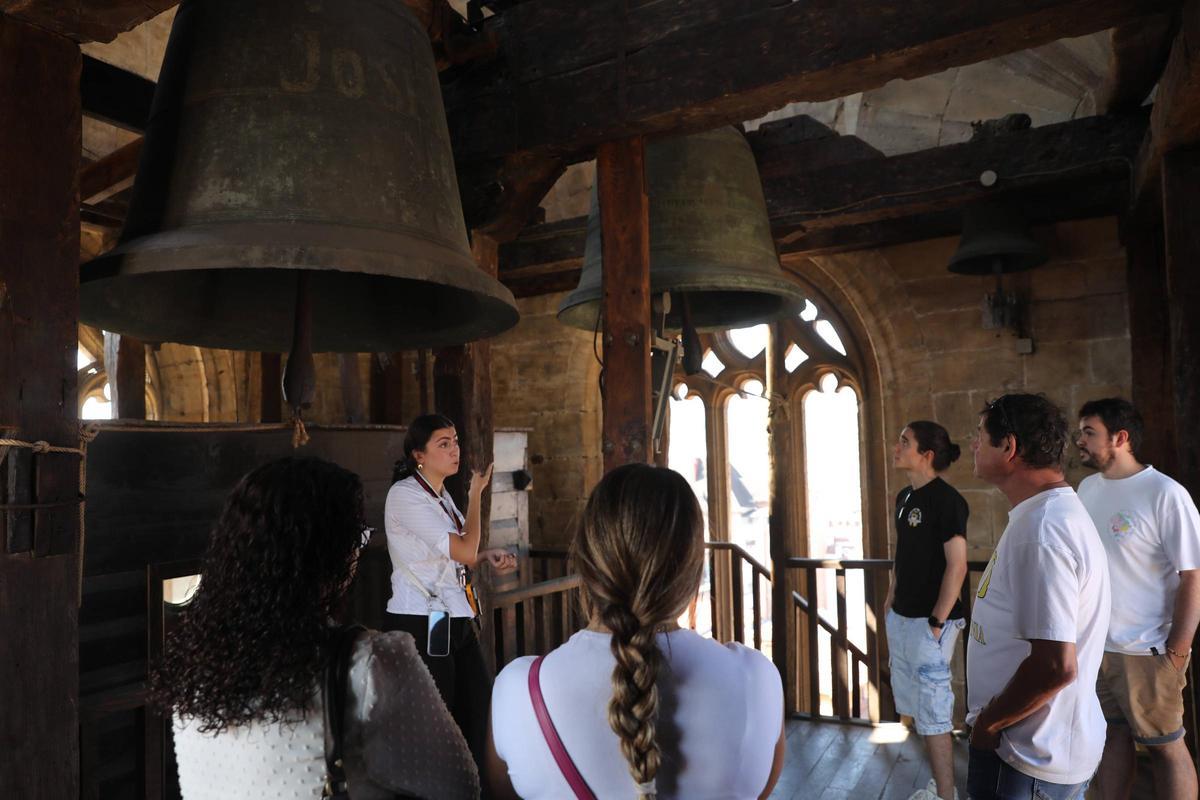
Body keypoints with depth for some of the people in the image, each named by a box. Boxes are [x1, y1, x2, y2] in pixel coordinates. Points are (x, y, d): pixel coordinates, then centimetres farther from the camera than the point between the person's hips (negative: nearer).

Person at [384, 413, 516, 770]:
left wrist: (488, 556, 3)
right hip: (419, 625, -8)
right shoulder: (405, 495, -15)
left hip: (457, 622, 8)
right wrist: (476, 493, -6)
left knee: (481, 714, 8)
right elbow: (466, 552, -19)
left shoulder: (442, 496, 11)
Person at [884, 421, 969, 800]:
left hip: (929, 622, -9)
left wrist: (936, 623, -17)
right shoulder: (904, 496, 9)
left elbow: (957, 565, -18)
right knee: (917, 707, 19)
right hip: (901, 618, 9)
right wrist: (890, 602, 15)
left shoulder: (946, 499, -16)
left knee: (933, 712, 2)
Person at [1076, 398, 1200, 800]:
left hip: (1144, 652, -5)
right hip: (1092, 644, 5)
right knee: (1112, 736, 16)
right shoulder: (1088, 488, 4)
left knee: (1165, 746, 10)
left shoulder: (1165, 494, -15)